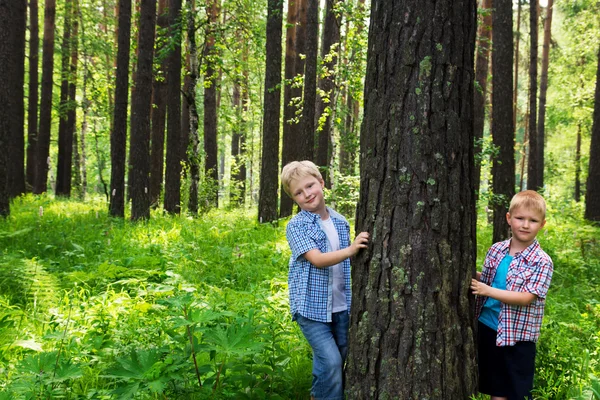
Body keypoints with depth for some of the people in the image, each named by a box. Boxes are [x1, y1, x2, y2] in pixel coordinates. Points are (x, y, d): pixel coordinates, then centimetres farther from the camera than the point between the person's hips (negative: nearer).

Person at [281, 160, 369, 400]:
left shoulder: (340, 222, 5)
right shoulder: (296, 226, -10)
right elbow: (317, 260, -22)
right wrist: (351, 250, -37)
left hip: (340, 306, 6)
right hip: (312, 306, -5)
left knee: (343, 361, 12)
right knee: (331, 361, -13)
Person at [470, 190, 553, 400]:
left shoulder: (542, 262, -14)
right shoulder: (496, 250, 2)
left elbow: (526, 298, -20)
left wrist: (488, 291, -27)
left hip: (517, 336, -4)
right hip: (488, 328, 4)